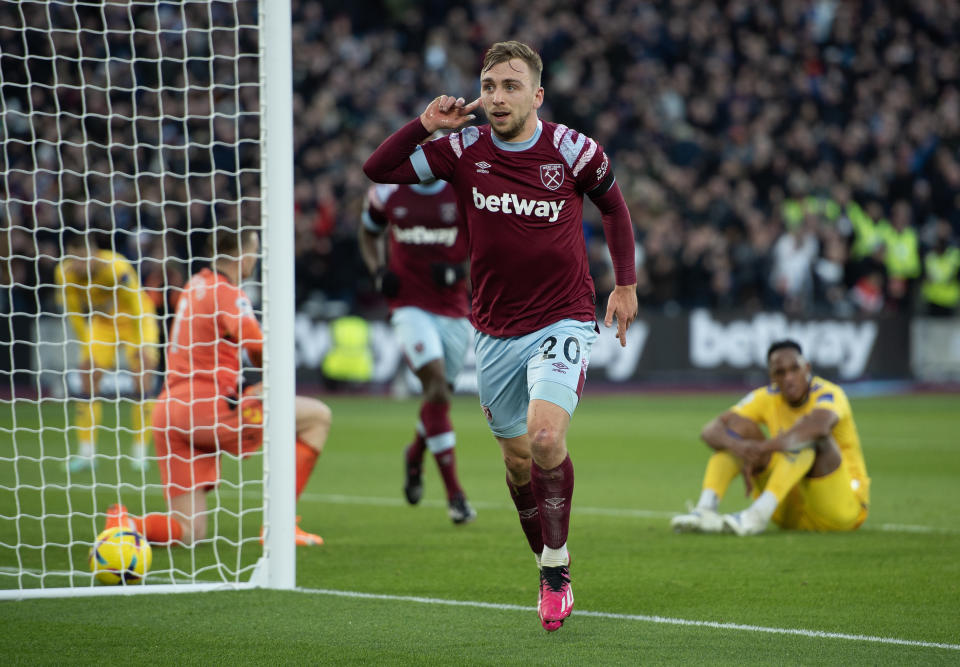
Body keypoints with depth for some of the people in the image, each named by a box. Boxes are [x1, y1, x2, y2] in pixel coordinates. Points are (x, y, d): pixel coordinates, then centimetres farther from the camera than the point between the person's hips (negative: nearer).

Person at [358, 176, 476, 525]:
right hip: (410, 305, -2)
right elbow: (369, 234, 17)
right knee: (437, 387, -18)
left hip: (454, 309, 2)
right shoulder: (387, 191, -1)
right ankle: (454, 493, -17)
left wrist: (462, 270, -15)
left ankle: (415, 455, 44)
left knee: (439, 397, 10)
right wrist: (379, 271, -1)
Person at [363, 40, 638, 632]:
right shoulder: (464, 150, -3)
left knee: (546, 437, -25)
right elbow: (378, 169, 0)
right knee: (518, 460, 10)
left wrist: (626, 284, 10)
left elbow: (612, 204, 11)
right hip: (496, 332, 3)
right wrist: (426, 124, -14)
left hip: (563, 322, -3)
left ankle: (557, 561, -7)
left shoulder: (573, 150, -8)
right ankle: (550, 571, 31)